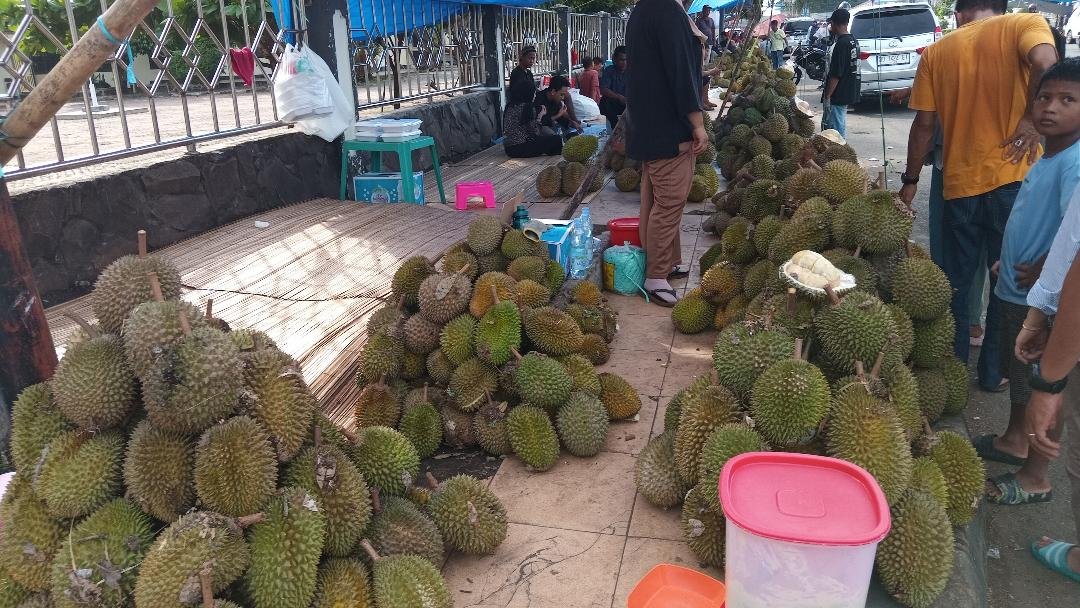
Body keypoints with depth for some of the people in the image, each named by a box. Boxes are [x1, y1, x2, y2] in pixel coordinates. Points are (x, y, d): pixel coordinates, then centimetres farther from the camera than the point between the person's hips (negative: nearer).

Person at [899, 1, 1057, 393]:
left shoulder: (936, 52, 7)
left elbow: (924, 124, 6)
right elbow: (1046, 64, -23)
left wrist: (910, 180, 14)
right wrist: (1031, 121, -11)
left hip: (959, 183, 2)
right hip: (1013, 180, -2)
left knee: (956, 281, 15)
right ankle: (994, 371, 19)